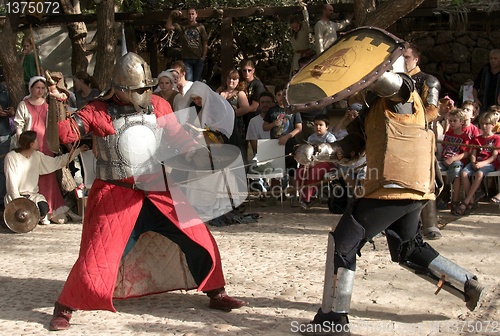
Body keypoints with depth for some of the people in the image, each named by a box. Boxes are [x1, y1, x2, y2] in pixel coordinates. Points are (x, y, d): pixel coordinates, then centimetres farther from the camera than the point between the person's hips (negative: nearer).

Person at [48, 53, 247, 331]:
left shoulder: (158, 106, 2)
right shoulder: (99, 111, -8)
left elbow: (179, 138, 7)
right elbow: (65, 134, -14)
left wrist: (205, 161, -4)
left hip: (159, 189, 4)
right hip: (116, 194, -4)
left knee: (199, 238, 3)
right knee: (97, 256, -7)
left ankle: (216, 293, 22)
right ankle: (64, 308, 14)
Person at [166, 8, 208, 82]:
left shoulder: (200, 27, 6)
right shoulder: (182, 27, 8)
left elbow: (205, 43, 4)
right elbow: (169, 27, -5)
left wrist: (203, 57, -4)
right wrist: (171, 15, -16)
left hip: (198, 59, 0)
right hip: (186, 59, 0)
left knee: (197, 81, 7)